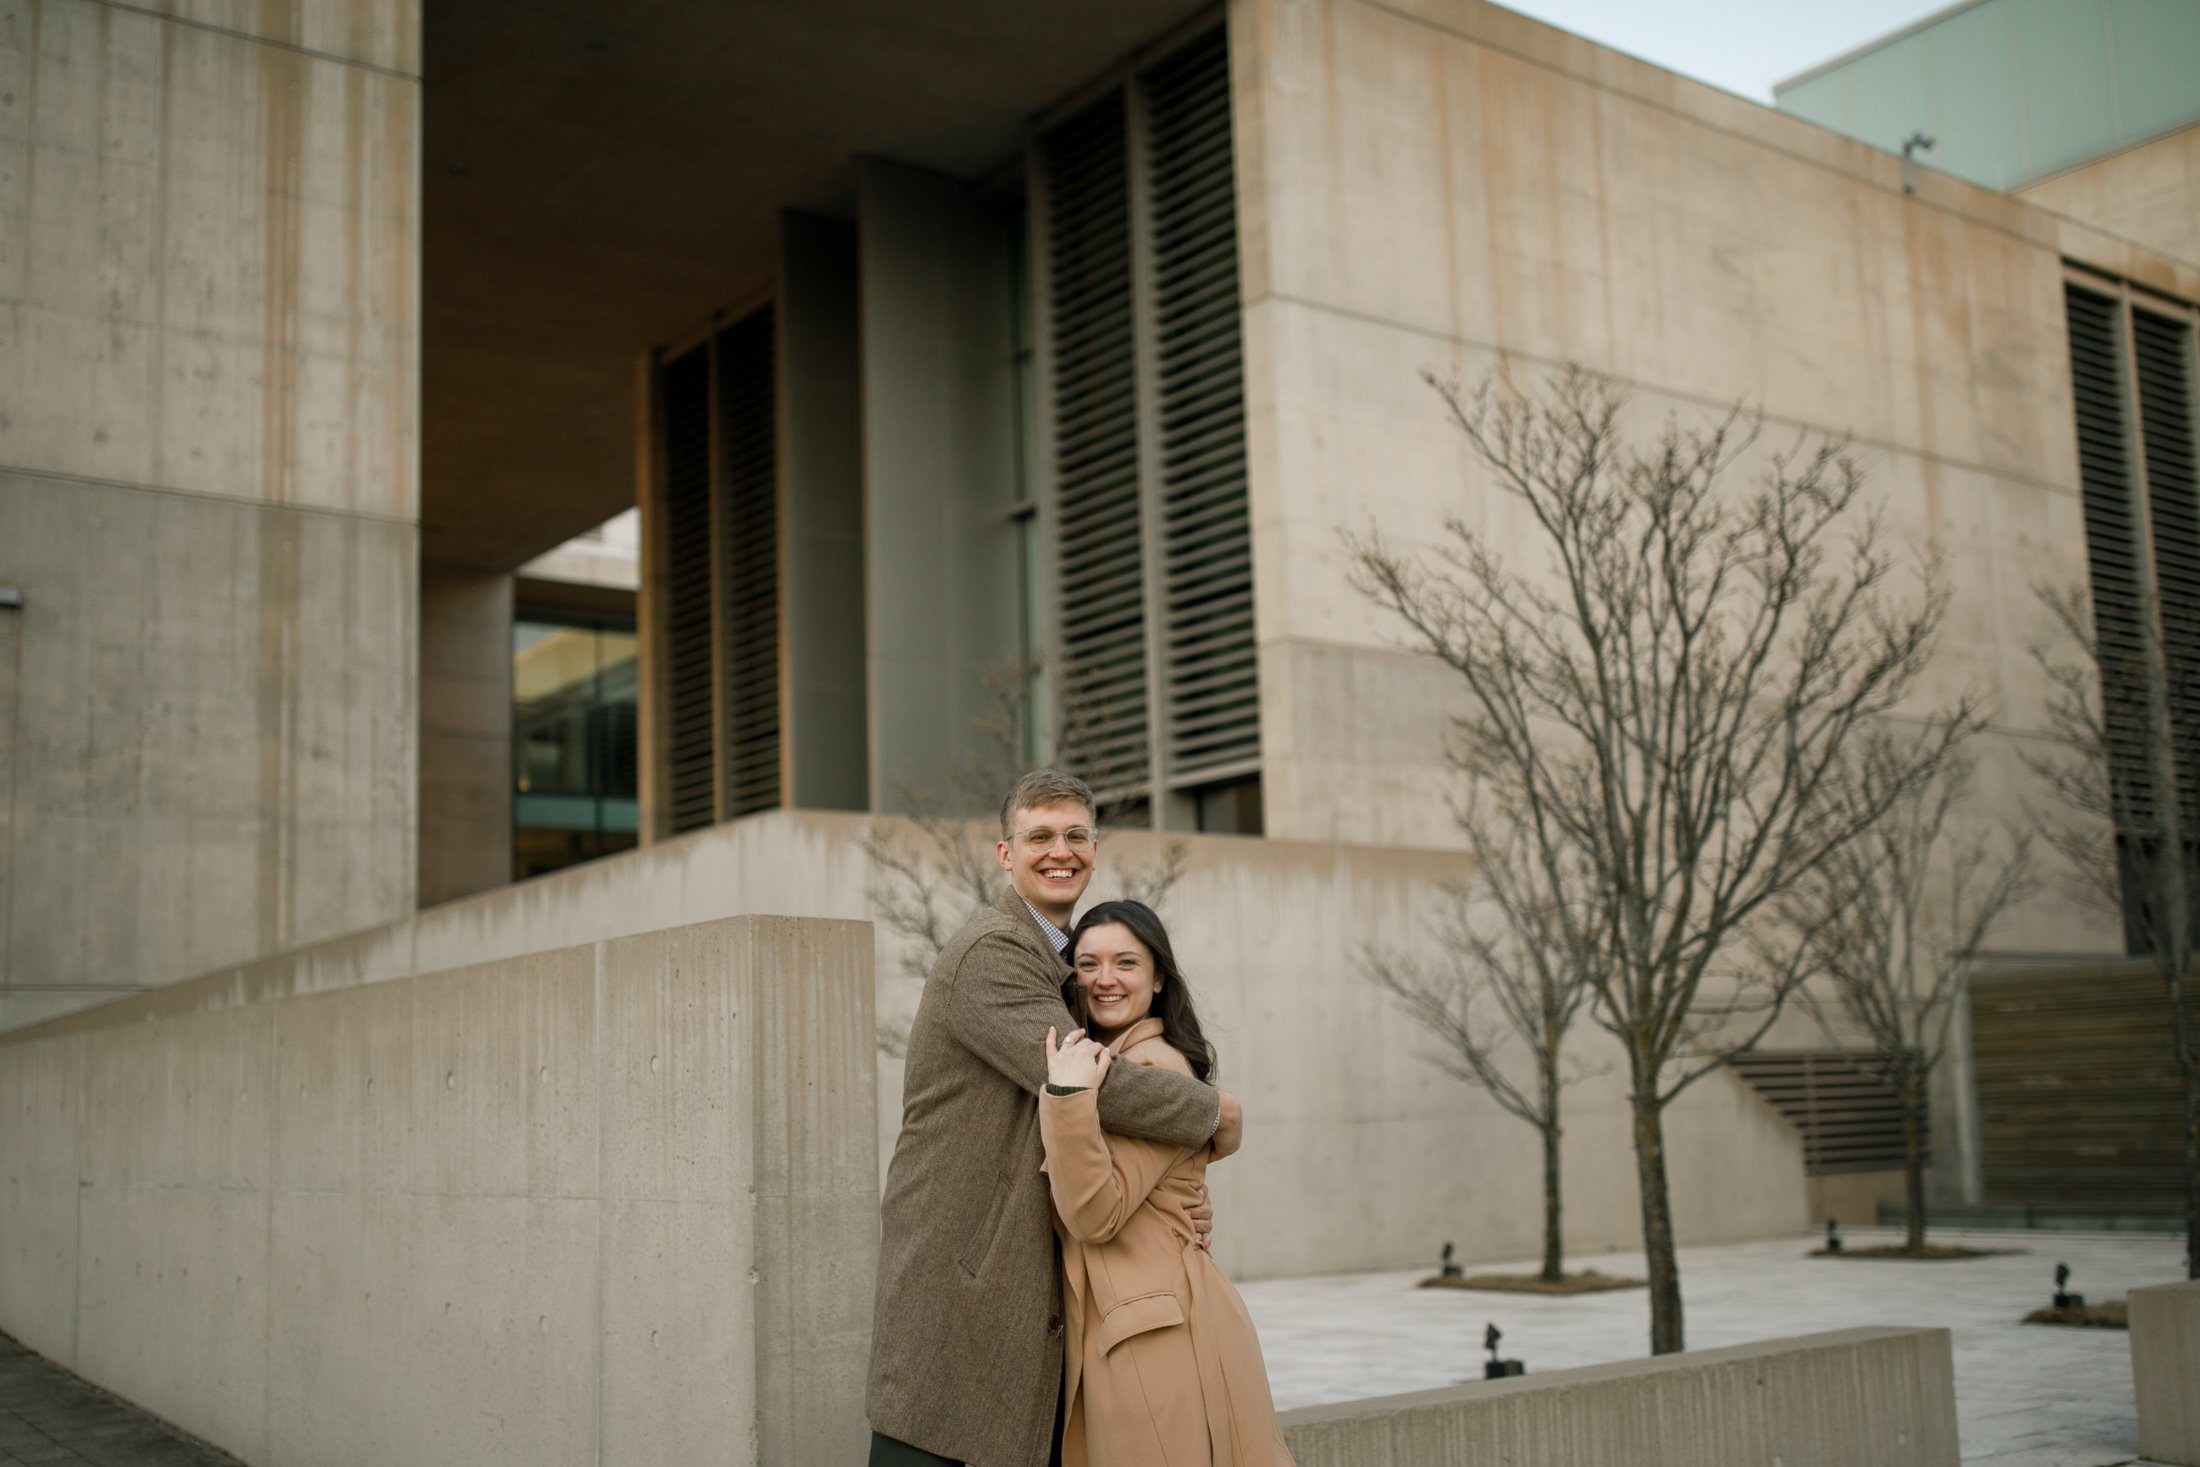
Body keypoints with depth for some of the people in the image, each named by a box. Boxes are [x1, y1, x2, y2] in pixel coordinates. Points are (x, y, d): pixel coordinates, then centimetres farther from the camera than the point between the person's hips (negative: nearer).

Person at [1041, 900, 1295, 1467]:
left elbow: (1096, 1214, -22)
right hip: (1115, 1331, 9)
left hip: (1159, 1336, -9)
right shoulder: (1109, 1060, 16)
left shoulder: (1156, 1066, -13)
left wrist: (1068, 1096, -28)